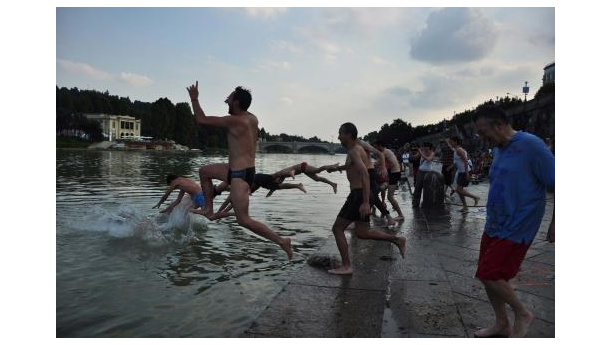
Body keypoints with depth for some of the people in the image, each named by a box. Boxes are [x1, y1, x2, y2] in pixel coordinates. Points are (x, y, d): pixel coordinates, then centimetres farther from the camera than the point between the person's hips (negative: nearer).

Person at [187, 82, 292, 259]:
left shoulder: (235, 121, -18)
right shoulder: (252, 118, 6)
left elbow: (201, 119, -10)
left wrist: (194, 98, 3)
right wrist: (230, 101, 29)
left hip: (240, 174, -9)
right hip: (236, 170, 9)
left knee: (244, 220, -6)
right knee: (204, 171, 23)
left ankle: (281, 240, -3)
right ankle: (209, 209, 28)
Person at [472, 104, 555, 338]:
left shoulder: (530, 145, -16)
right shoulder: (499, 150, 10)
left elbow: (556, 182, -14)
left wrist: (555, 222, -12)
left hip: (515, 229, -8)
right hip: (494, 226, 8)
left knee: (489, 275, -8)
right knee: (489, 276, 11)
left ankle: (523, 314, 17)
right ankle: (502, 325, 30)